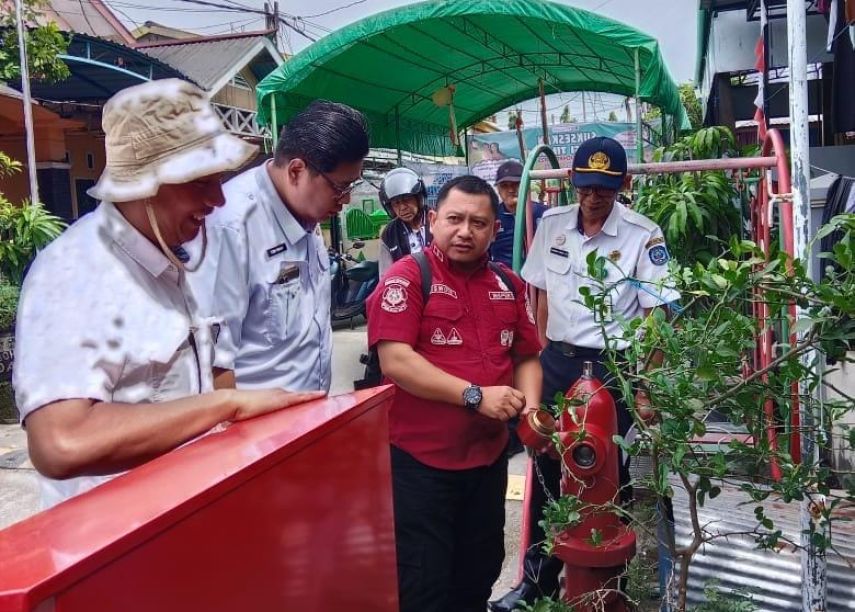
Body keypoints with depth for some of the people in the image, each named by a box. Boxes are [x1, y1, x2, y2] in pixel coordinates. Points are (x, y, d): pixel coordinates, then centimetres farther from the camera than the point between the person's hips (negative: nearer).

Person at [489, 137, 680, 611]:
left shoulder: (643, 236, -10)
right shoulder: (551, 224, 3)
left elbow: (654, 317, -9)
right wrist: (537, 358, 9)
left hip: (612, 366, -4)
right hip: (556, 361, 4)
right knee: (546, 469, 12)